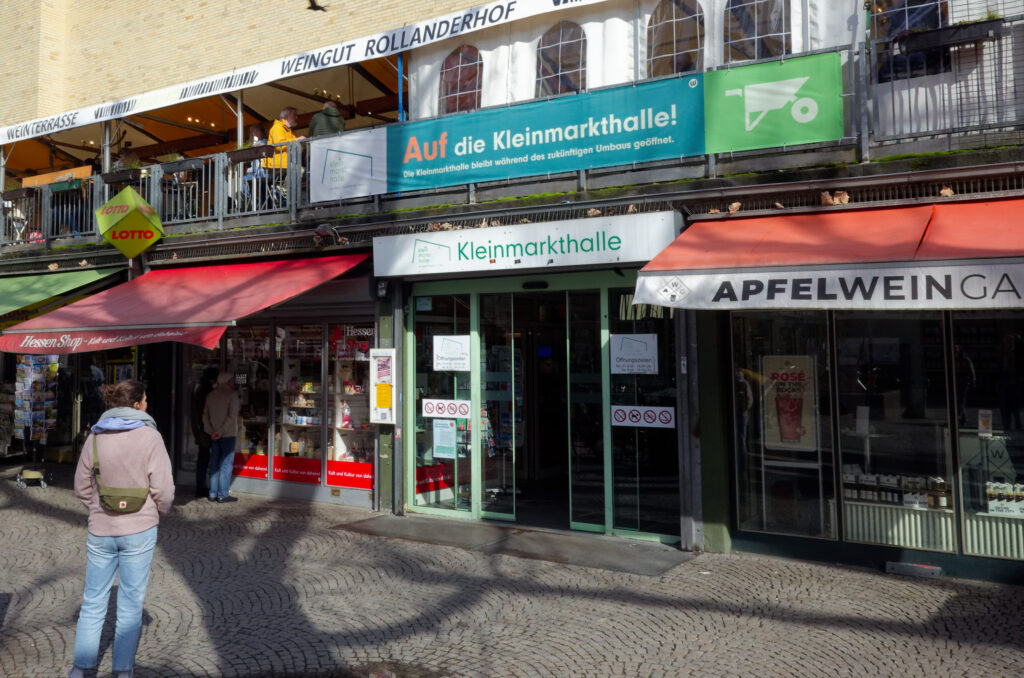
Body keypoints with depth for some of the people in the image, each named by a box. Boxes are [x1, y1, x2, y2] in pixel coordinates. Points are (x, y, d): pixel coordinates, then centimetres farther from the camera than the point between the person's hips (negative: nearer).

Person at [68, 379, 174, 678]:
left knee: (93, 600, 16)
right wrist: (159, 512, 6)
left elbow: (82, 487, 6)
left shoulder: (95, 436, 0)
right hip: (139, 530, -3)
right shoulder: (149, 436, -12)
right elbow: (163, 489, -13)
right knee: (131, 601, 8)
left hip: (100, 531, 3)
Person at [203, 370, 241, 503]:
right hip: (227, 434, -6)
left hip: (214, 435, 6)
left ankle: (213, 494, 14)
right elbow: (232, 416, -17)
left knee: (214, 464, 11)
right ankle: (223, 495, -1)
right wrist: (221, 431, -14)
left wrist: (210, 431, 4)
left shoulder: (210, 395, 10)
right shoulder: (232, 394, -9)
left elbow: (205, 416, 10)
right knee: (226, 464, -2)